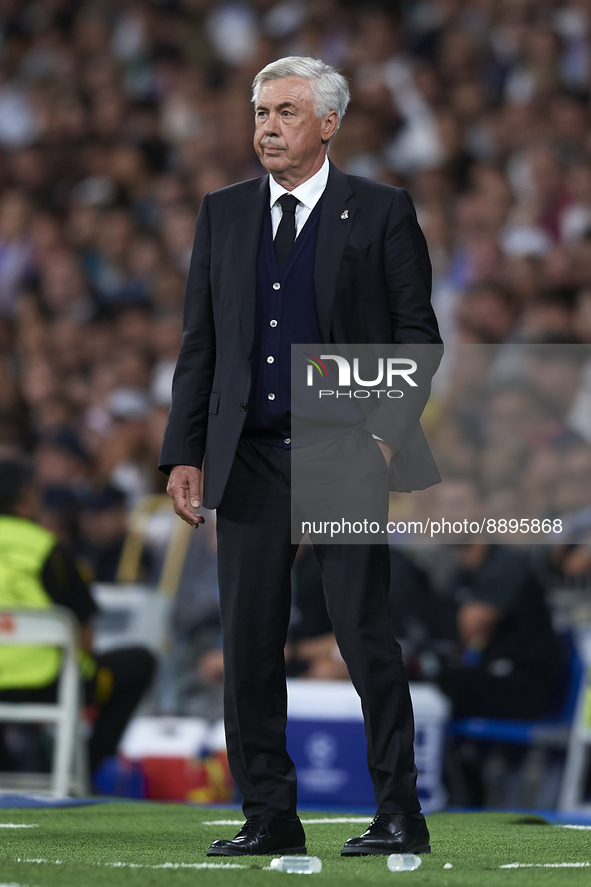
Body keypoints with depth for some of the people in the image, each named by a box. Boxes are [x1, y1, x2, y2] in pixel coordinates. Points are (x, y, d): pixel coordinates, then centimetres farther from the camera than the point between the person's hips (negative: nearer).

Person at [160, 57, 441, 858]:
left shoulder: (380, 212, 2)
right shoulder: (223, 214, 13)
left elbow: (417, 332, 0)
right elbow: (200, 342, 13)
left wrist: (387, 432, -11)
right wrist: (185, 453, 5)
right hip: (250, 460, 4)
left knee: (366, 635, -5)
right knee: (248, 644, 3)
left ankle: (400, 816, 3)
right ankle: (269, 817, 10)